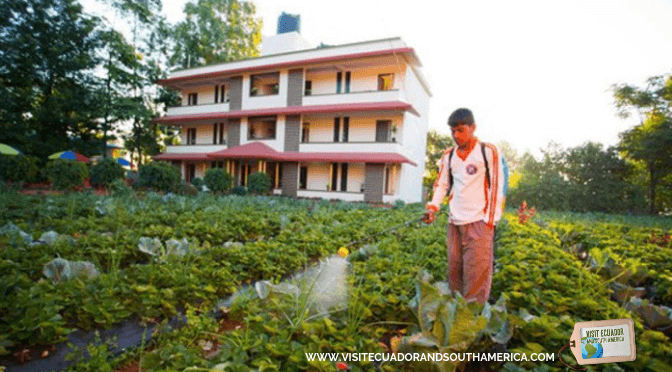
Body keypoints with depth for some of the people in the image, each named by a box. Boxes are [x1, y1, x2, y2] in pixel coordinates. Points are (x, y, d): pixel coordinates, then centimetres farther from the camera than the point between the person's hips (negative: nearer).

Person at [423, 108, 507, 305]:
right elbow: (442, 184, 15)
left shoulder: (489, 152, 0)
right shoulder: (448, 156, 12)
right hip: (455, 223, 5)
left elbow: (497, 187, -2)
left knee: (476, 276, -6)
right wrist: (433, 207, -2)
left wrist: (491, 221, -7)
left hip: (479, 223, -4)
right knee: (454, 271, 10)